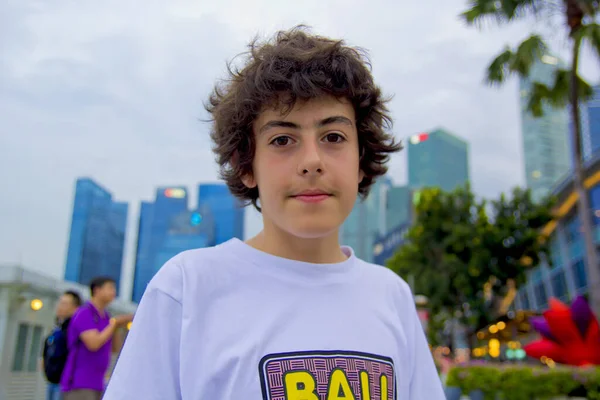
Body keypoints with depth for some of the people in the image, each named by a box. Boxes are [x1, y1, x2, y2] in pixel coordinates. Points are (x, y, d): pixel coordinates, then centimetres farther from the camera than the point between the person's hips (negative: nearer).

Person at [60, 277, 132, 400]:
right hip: (78, 383, -8)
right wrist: (113, 323, -13)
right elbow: (93, 344, -24)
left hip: (95, 383, 8)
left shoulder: (104, 316, 13)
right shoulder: (84, 314, -11)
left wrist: (118, 326, -2)